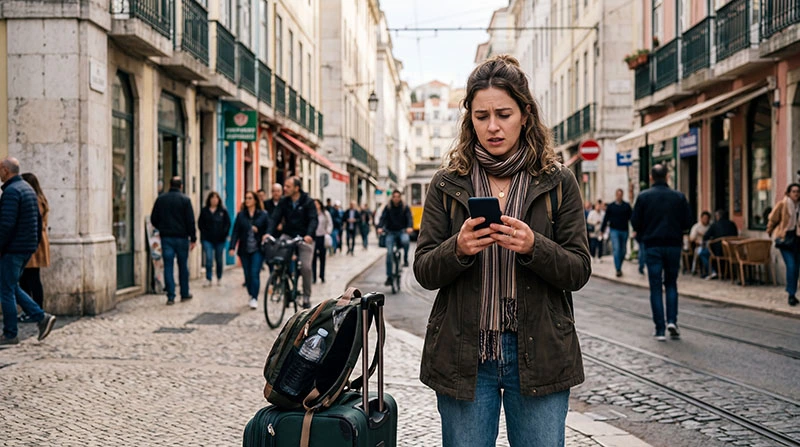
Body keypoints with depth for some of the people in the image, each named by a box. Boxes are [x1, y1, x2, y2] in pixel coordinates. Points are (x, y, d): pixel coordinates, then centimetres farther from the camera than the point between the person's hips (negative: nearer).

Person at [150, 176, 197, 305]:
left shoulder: (160, 199, 3)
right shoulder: (185, 200, -6)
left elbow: (154, 219, 7)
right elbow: (190, 221, -7)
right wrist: (193, 238, -1)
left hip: (166, 237, 2)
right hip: (181, 237, -2)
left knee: (168, 266, 1)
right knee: (183, 266, 10)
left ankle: (170, 296, -3)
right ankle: (184, 294, 19)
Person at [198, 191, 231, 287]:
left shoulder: (223, 211, 3)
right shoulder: (204, 211, 5)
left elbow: (228, 223, 3)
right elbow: (200, 223, 7)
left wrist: (224, 233, -7)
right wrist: (204, 233, -4)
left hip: (220, 239, 0)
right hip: (207, 239, 0)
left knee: (219, 259, 9)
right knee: (209, 259, -9)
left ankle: (219, 278, 24)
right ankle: (208, 279, -6)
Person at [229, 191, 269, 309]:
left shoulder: (263, 215, 1)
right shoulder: (241, 215, 5)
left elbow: (268, 230, 4)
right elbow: (235, 232, 0)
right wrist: (232, 247, -8)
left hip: (257, 249, -3)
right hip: (244, 250, 3)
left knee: (255, 273, -11)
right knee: (248, 274, 8)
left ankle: (254, 298, -8)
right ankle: (251, 295, 21)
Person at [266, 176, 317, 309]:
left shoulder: (308, 202, -9)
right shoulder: (284, 201, 0)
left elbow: (313, 220, -19)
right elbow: (275, 217, -7)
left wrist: (309, 235, -37)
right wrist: (268, 232, -24)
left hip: (305, 237, -3)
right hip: (288, 235, 3)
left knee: (306, 267, -10)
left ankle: (306, 297, 7)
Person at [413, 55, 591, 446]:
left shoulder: (558, 182, 3)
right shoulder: (446, 184, 4)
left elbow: (578, 271, 0)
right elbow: (424, 272, 2)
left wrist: (533, 247, -19)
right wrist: (458, 249, -18)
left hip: (538, 354, 0)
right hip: (463, 355, 1)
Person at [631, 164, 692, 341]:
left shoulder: (644, 196, -5)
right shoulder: (679, 196, -1)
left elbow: (635, 223, -4)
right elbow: (687, 222, 1)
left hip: (653, 246, -1)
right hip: (674, 245, 1)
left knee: (656, 287, 4)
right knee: (671, 284, 16)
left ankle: (660, 329, 2)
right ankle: (672, 321, 1)